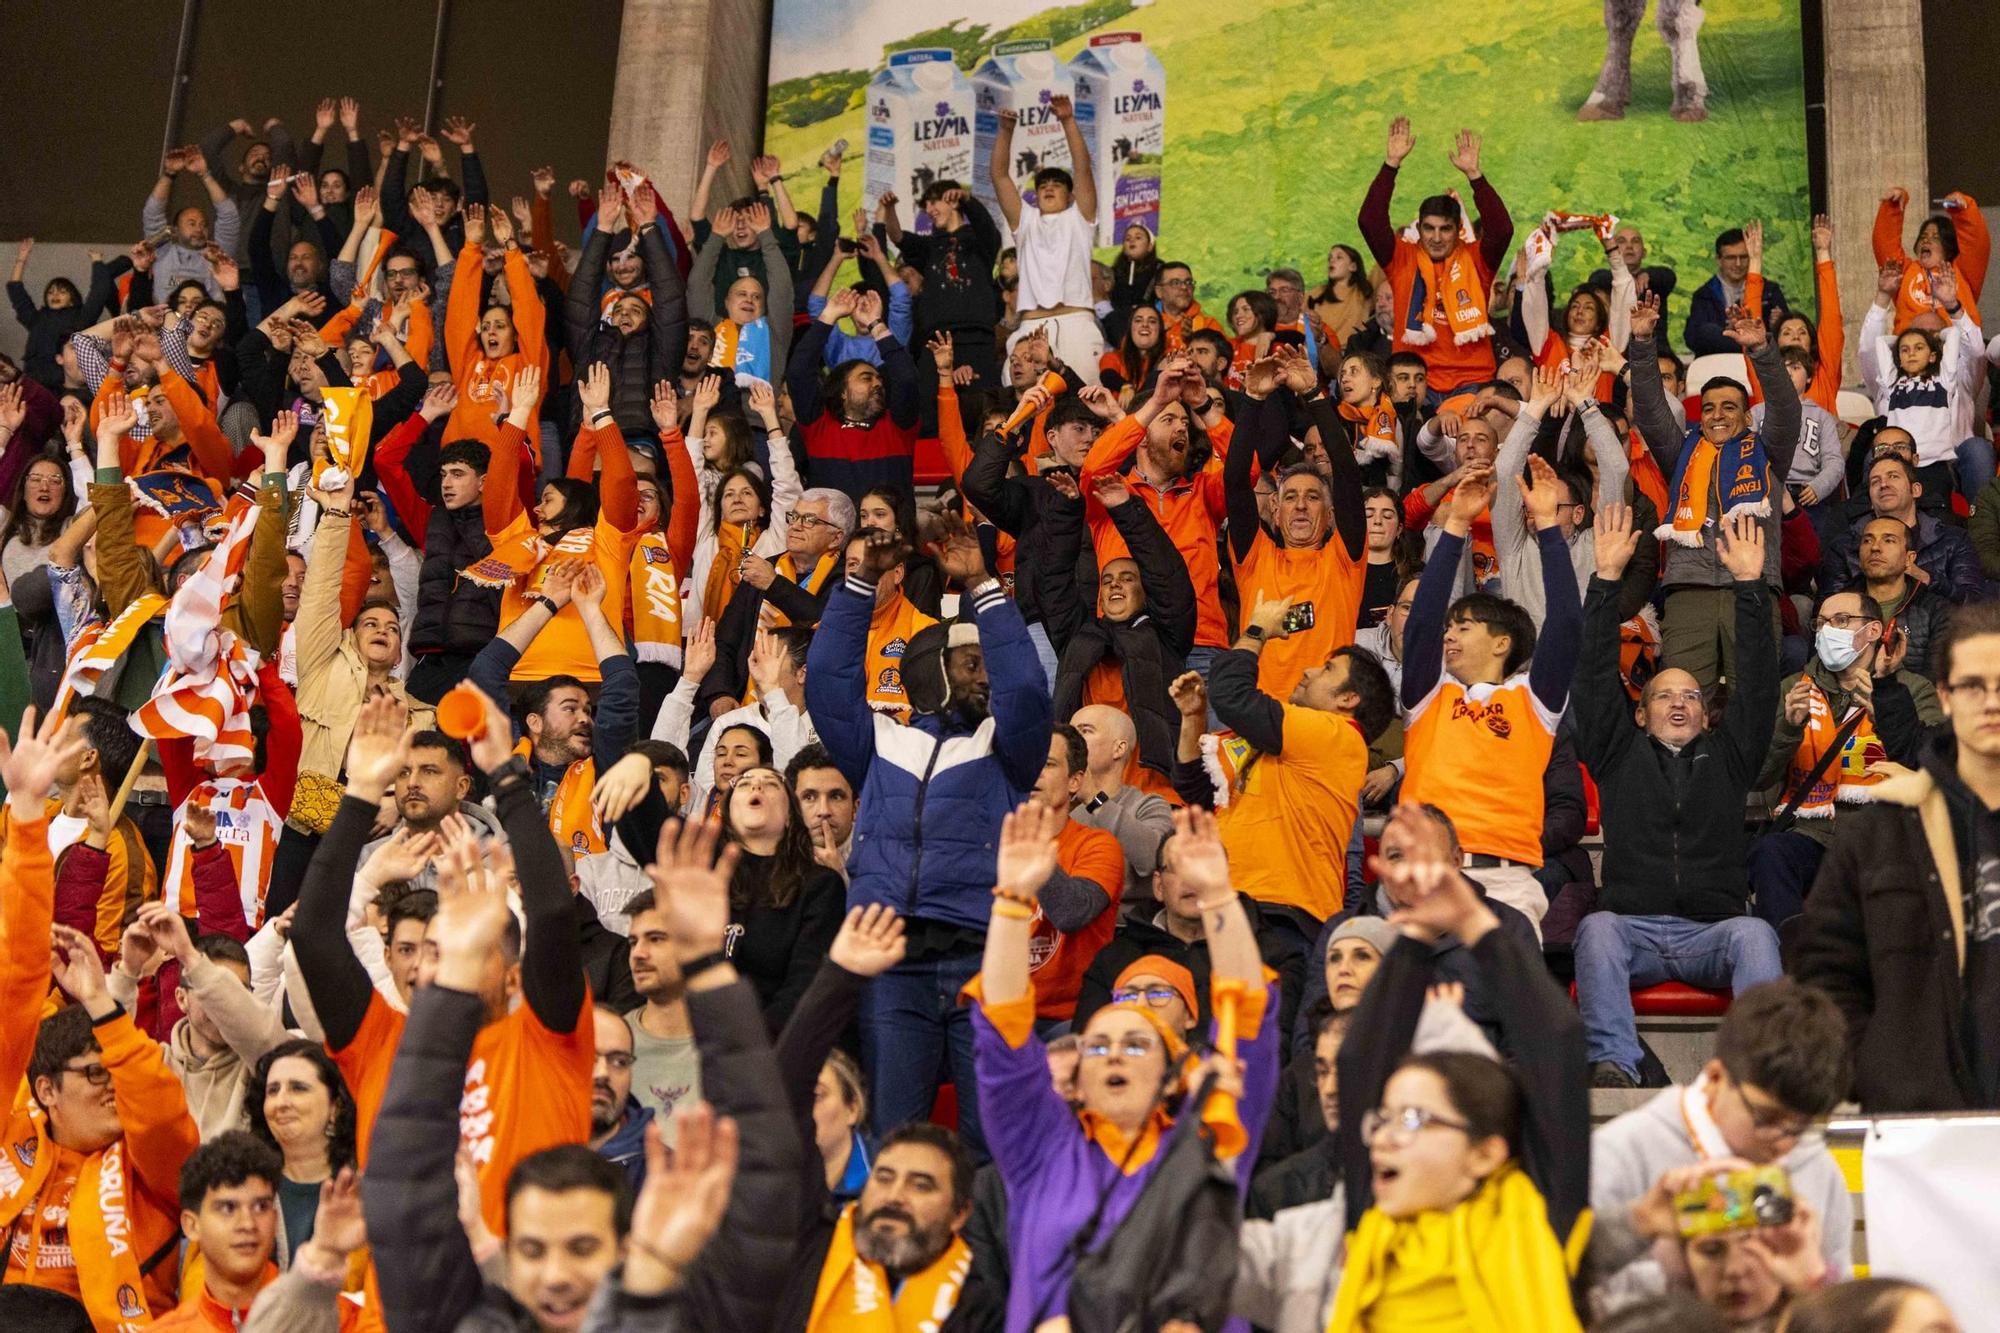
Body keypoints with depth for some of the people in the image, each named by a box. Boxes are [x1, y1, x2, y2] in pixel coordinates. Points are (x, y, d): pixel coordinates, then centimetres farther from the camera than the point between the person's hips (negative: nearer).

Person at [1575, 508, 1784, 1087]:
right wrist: (1608, 577, 6)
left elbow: (1756, 683, 14)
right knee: (1597, 928, -33)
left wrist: (1750, 584, 7)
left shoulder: (1726, 756, 24)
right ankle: (1613, 1065, -46)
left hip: (1713, 932, 1)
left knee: (1754, 933, -31)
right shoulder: (1620, 753, 22)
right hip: (1634, 926, -1)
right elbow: (1597, 675, 13)